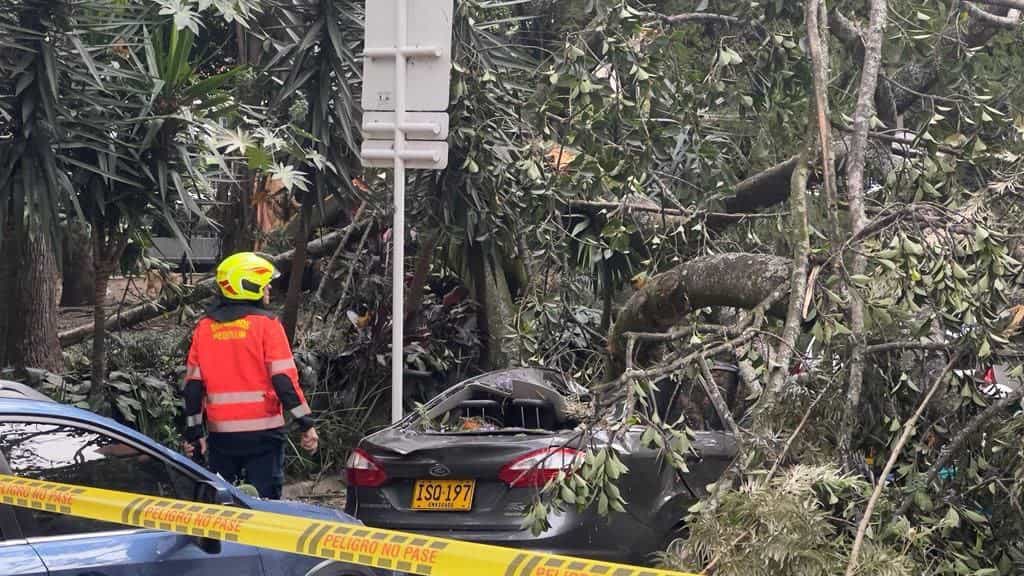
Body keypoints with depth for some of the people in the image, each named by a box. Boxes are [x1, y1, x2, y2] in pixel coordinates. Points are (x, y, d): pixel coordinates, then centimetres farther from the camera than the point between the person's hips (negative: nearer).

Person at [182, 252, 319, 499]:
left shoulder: (205, 327, 7)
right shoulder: (265, 323, -7)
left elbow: (193, 384, 7)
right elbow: (284, 379, -12)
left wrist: (193, 432, 13)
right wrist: (306, 423, -9)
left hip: (220, 433, 4)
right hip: (262, 432, -4)